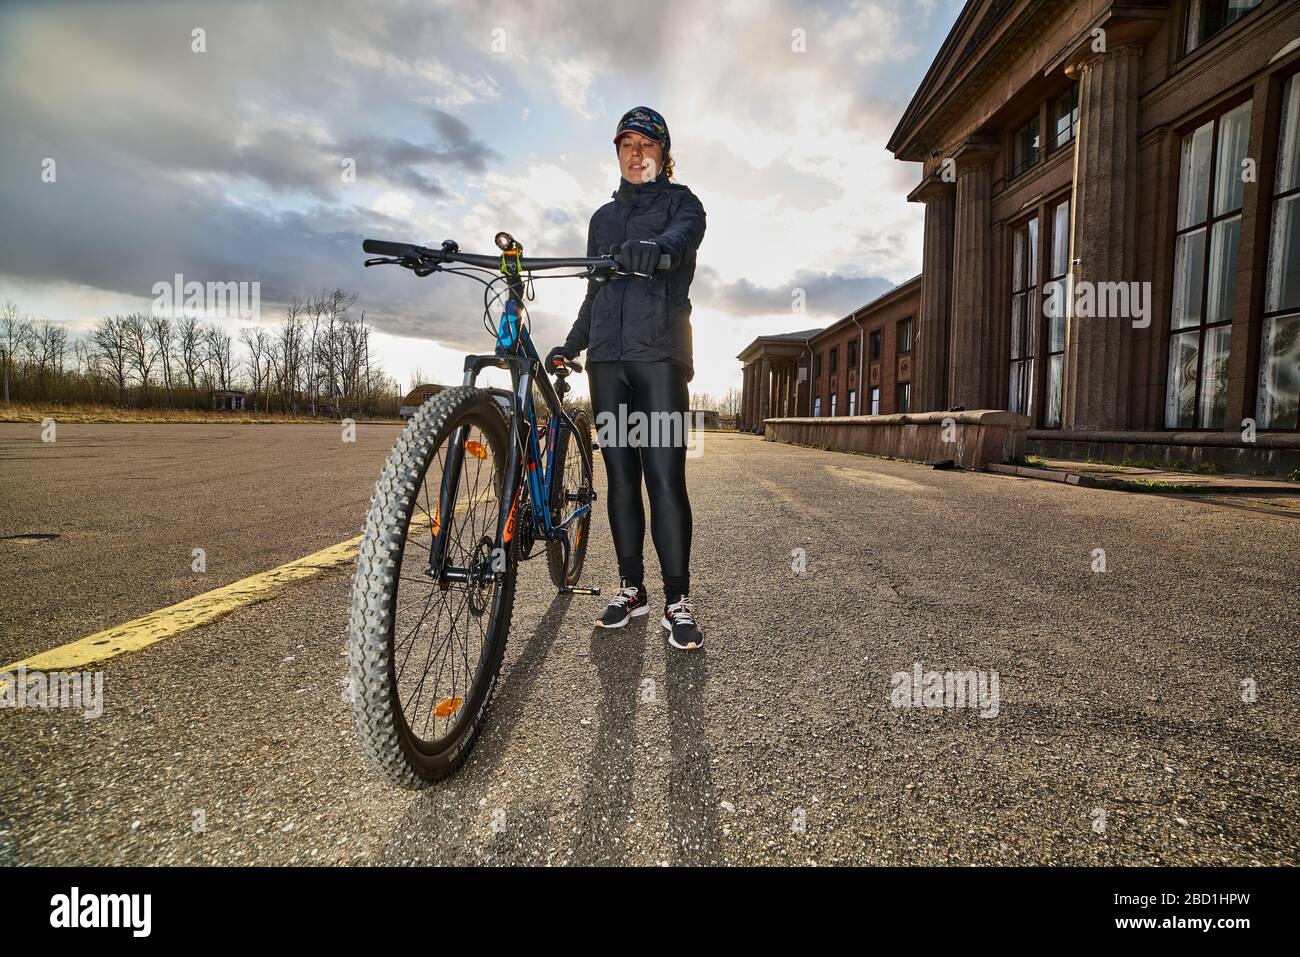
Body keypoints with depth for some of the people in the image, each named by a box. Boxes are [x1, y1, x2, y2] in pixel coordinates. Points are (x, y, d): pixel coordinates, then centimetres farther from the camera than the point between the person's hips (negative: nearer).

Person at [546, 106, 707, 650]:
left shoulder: (681, 202, 12)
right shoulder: (603, 218, 27)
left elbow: (684, 233, -13)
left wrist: (655, 246, -36)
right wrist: (569, 345, 19)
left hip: (659, 355, -5)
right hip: (607, 359, 5)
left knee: (665, 478, -13)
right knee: (620, 475, 3)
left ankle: (677, 601, -6)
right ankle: (631, 588, 12)